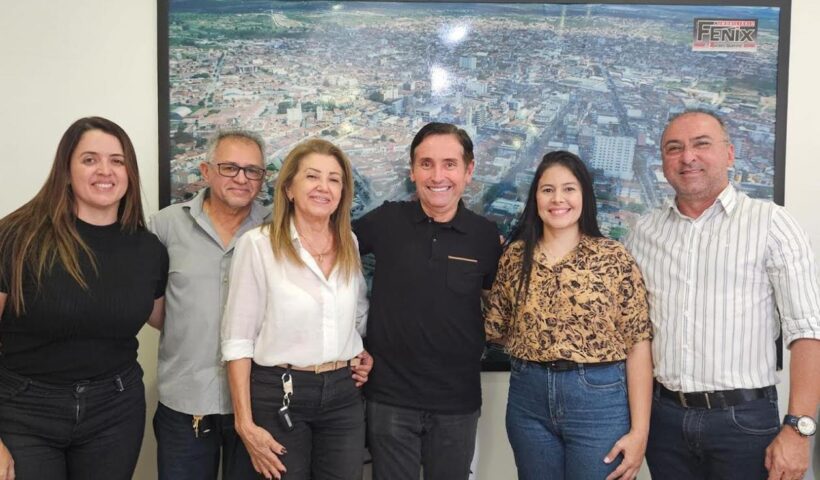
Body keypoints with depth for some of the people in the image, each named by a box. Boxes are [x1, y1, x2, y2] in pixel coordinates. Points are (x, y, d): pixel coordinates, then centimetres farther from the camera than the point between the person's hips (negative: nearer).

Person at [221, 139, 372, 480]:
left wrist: (367, 355, 5)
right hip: (278, 395, -4)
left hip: (344, 395, 4)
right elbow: (238, 338, -9)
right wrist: (245, 422, -12)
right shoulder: (257, 244, -9)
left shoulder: (351, 244, 6)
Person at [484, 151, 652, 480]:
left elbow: (638, 345, -8)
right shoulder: (515, 257, 3)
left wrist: (639, 431, -11)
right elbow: (496, 329, 15)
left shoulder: (615, 258, -6)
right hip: (528, 398, 3)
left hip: (599, 398, -3)